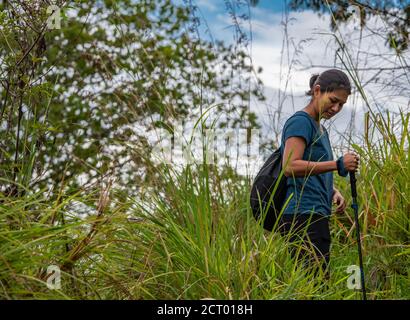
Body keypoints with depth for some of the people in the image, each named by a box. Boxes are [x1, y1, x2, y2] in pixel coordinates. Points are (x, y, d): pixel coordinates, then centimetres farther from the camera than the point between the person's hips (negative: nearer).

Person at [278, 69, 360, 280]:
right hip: (303, 216, -10)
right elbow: (290, 167, -18)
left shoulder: (320, 129, 23)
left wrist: (333, 192, 10)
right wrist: (337, 165, -21)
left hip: (317, 216, 10)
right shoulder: (300, 122, -5)